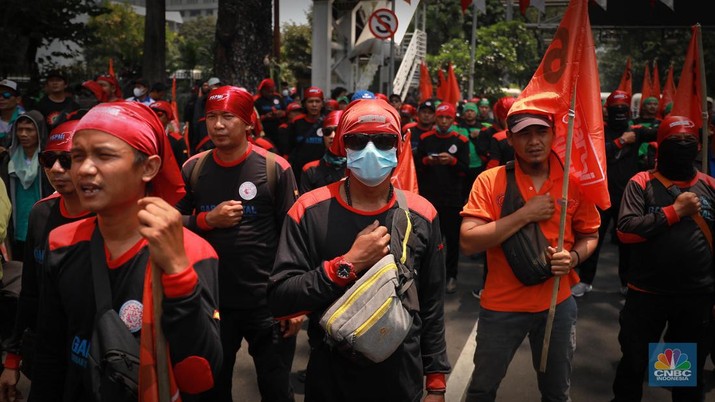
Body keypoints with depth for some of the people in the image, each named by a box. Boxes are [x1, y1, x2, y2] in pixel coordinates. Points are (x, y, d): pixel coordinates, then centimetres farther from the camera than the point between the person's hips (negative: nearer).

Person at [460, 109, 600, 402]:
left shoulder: (573, 182, -3)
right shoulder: (490, 181, -11)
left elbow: (590, 235, 9)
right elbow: (468, 242, -20)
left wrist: (574, 257, -13)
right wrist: (525, 214, -23)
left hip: (558, 303, 2)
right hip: (502, 305, -2)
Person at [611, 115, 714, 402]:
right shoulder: (641, 183, -5)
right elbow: (625, 230, -17)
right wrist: (675, 210, -18)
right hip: (647, 293, -2)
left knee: (692, 368, 20)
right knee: (634, 362, 14)